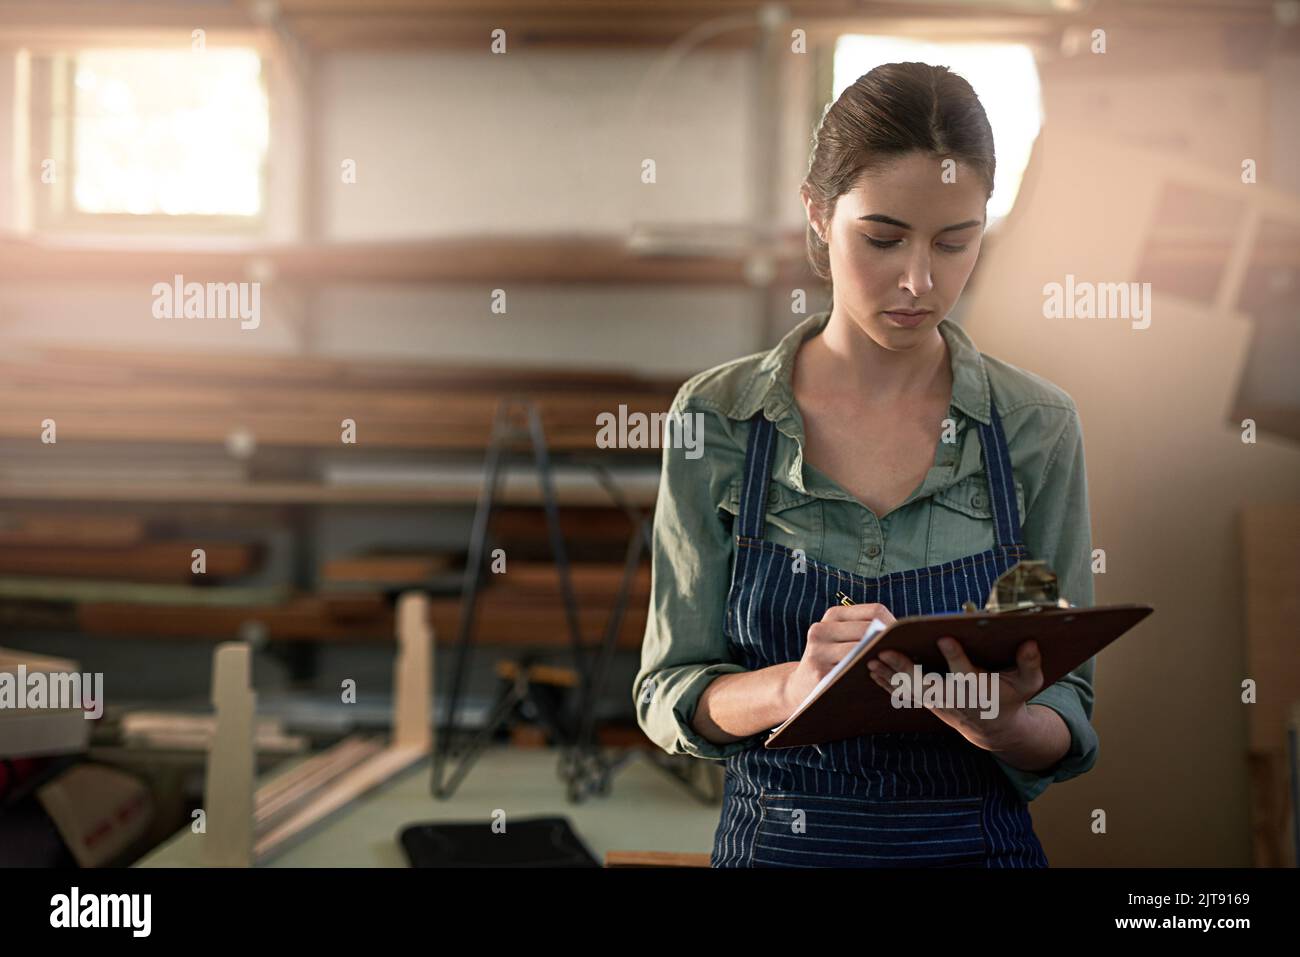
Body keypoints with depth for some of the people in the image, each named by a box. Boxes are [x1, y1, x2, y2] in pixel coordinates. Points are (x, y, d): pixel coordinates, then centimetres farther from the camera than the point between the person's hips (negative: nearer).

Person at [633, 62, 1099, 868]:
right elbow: (669, 695, -6)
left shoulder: (1038, 427, -6)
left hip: (979, 841, 1)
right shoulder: (719, 416, -8)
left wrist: (1001, 722, -24)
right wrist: (795, 686, -25)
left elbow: (1071, 729, -3)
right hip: (774, 840, 0)